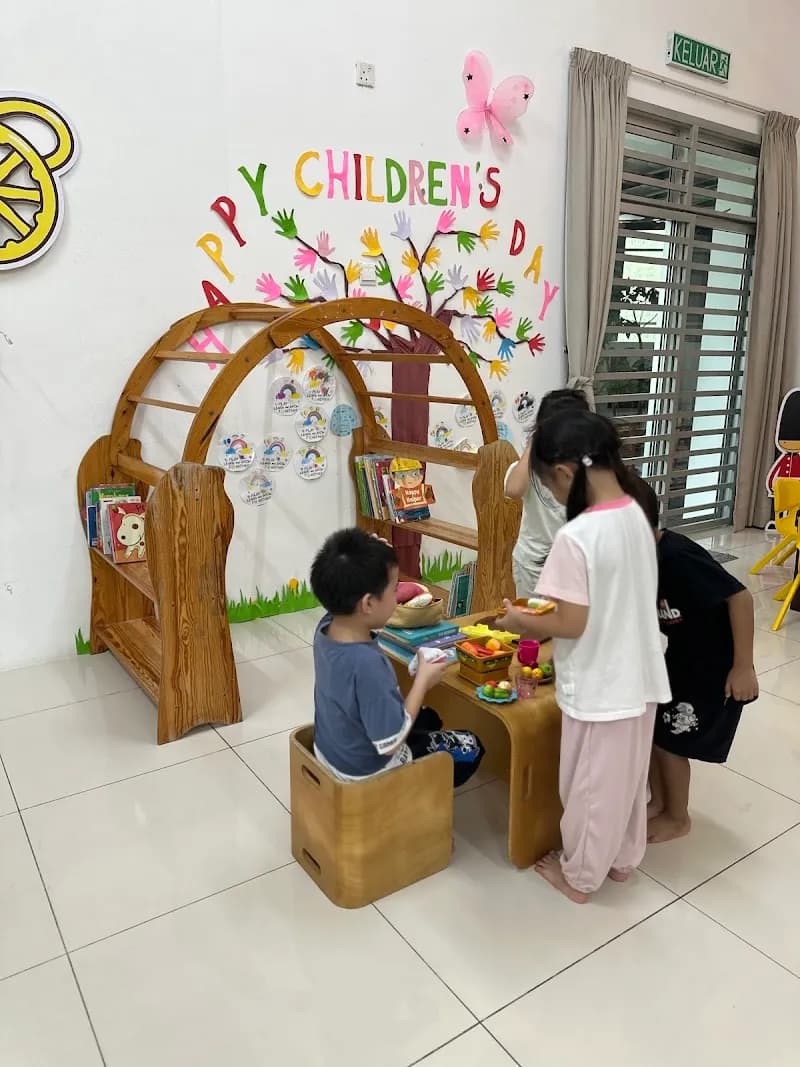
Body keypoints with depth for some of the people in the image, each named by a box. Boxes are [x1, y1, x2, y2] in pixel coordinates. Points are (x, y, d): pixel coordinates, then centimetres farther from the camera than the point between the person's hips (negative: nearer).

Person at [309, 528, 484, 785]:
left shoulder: (327, 626, -15)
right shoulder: (366, 665, -39)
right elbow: (390, 743, -29)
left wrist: (375, 559, -12)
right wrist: (423, 681, -20)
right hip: (366, 770, -7)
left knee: (428, 718, 28)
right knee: (470, 748, 10)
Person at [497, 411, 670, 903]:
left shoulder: (576, 536, -26)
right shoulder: (637, 516, -1)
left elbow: (572, 624, -23)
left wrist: (522, 621, -6)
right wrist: (545, 616, 14)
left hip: (600, 685, -7)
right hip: (639, 676, 8)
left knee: (591, 783, 14)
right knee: (627, 775, 25)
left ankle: (581, 875, 35)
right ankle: (623, 858, 45)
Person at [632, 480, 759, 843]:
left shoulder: (676, 557, -31)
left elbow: (740, 597, -30)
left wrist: (743, 666, -26)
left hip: (713, 667, -8)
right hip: (679, 659, 8)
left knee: (670, 741, 3)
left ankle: (678, 819, 28)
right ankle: (659, 803, 34)